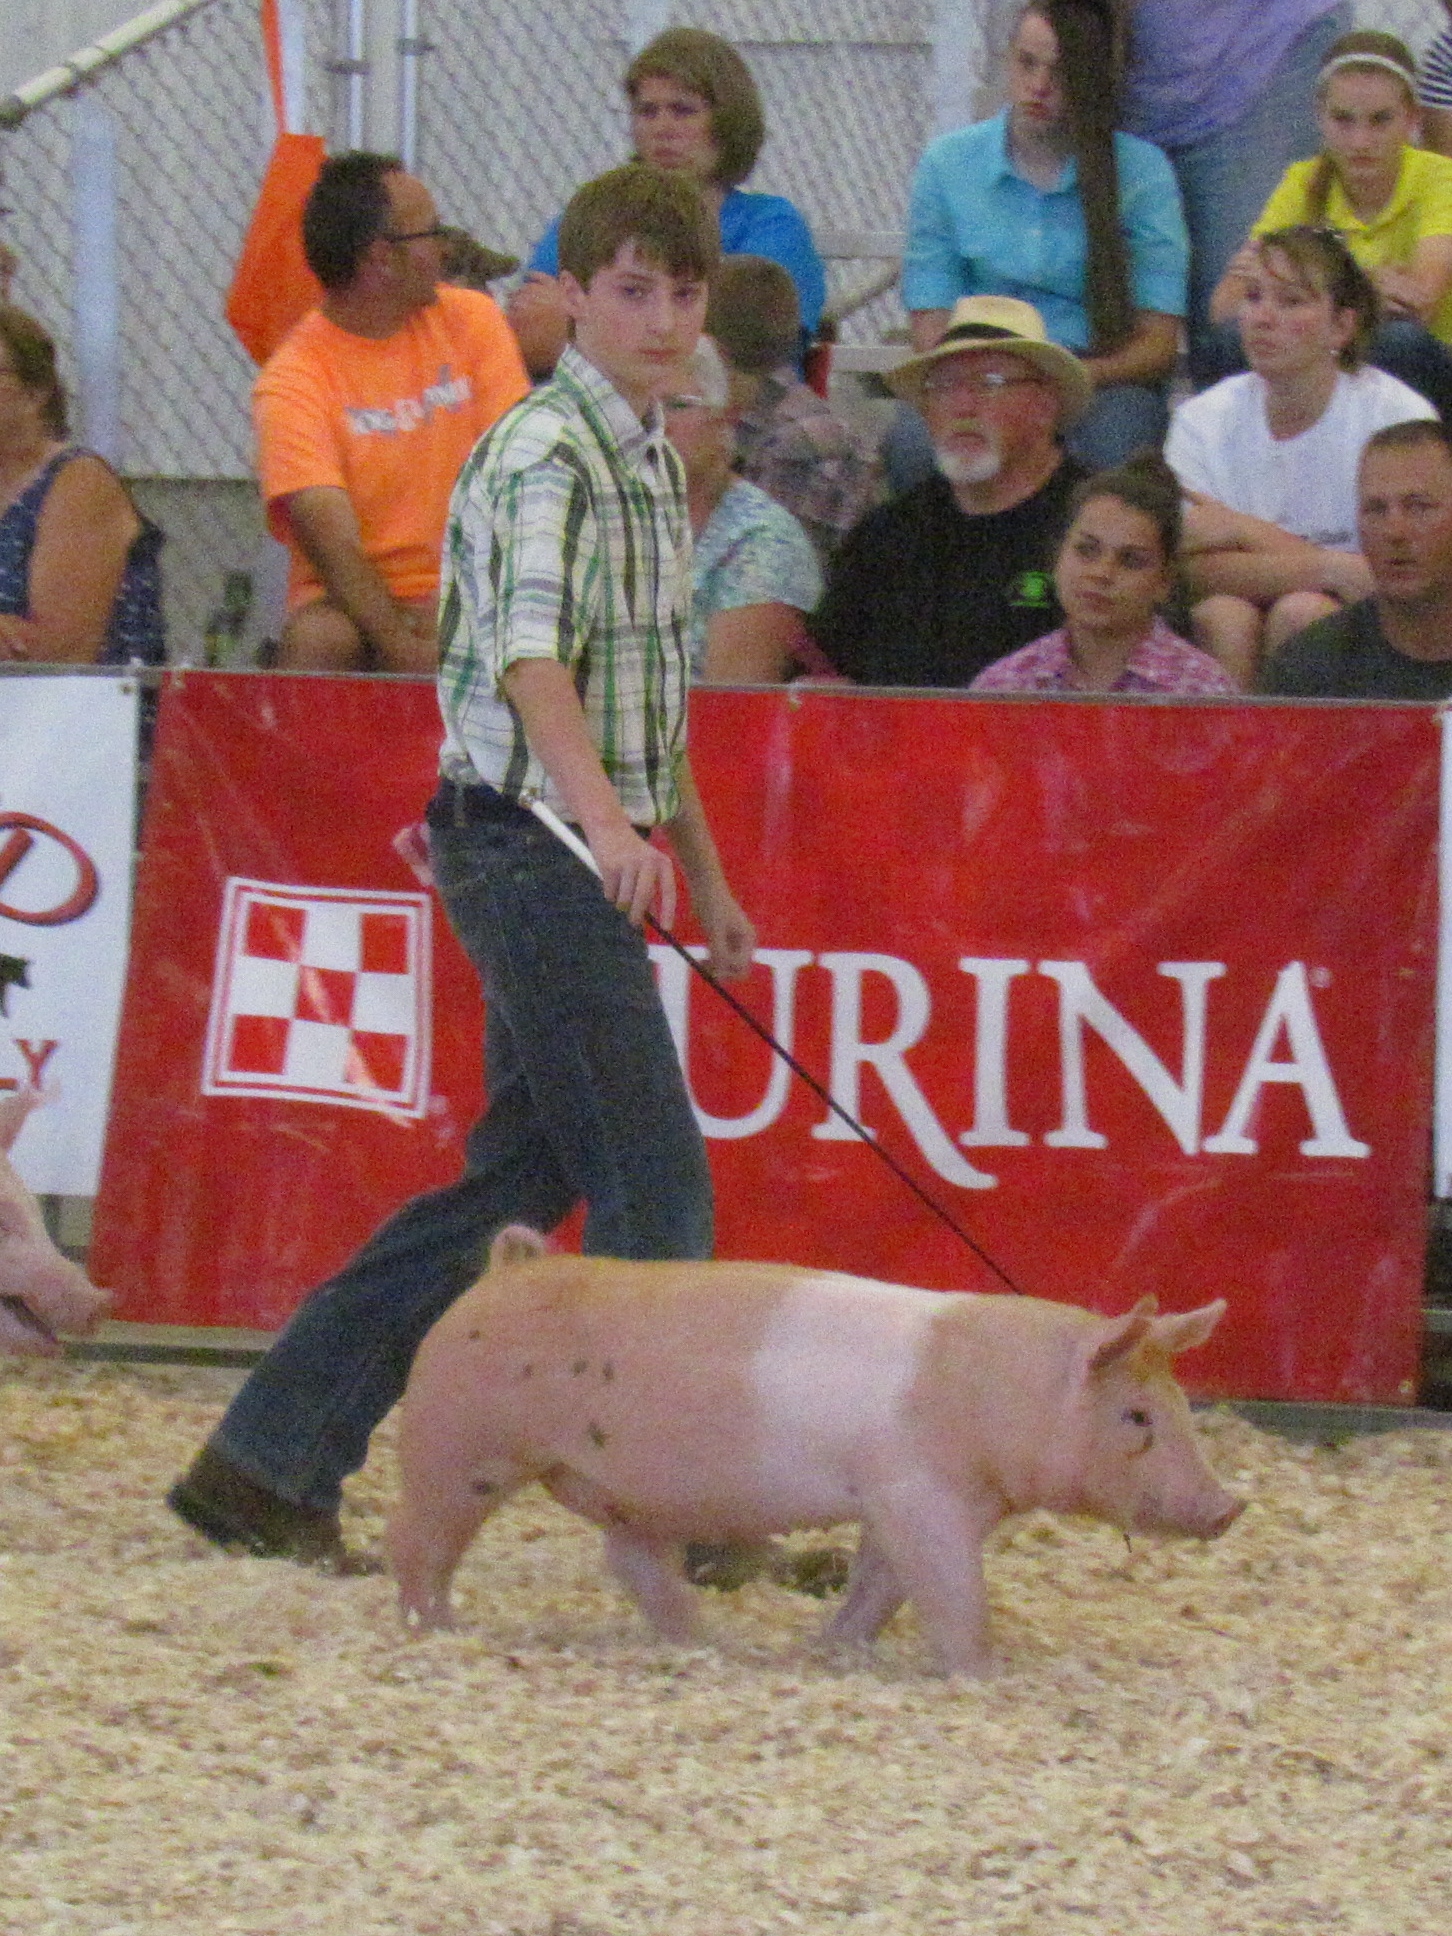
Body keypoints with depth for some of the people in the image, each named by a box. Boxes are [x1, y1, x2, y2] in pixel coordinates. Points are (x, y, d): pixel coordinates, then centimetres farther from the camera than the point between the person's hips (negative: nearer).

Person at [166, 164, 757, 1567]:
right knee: (655, 1187, -7)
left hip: (583, 860, 10)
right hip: (532, 842, -10)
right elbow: (531, 658, -30)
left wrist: (704, 873, 28)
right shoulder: (544, 455, -14)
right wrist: (606, 821, -45)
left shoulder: (651, 459, 16)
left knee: (521, 1179, 11)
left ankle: (269, 1462, 14)